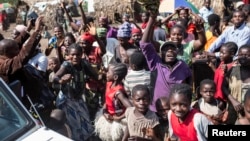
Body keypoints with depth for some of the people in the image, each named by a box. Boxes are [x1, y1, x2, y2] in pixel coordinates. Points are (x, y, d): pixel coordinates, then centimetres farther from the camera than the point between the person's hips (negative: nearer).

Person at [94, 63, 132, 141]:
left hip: (117, 121, -7)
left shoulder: (118, 92, -32)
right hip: (108, 117, 8)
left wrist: (117, 118, -26)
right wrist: (104, 111, -11)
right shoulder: (109, 84, -8)